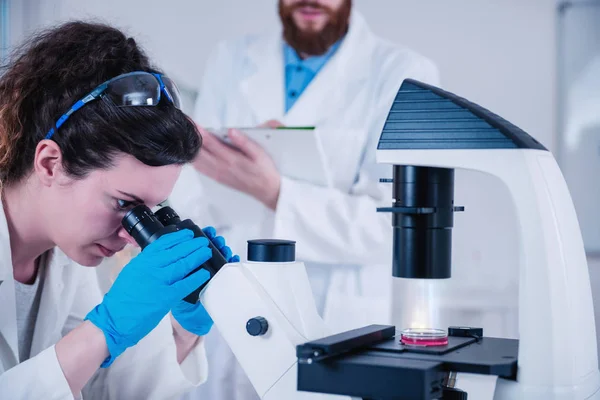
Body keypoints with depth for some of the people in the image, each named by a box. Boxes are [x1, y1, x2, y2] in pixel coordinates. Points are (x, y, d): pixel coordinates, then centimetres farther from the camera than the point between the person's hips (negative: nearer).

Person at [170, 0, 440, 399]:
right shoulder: (230, 61, 4)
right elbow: (194, 206, 1)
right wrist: (245, 156, -18)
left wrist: (273, 191, -28)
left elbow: (387, 225, -16)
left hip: (342, 333, -3)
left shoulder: (404, 74, -8)